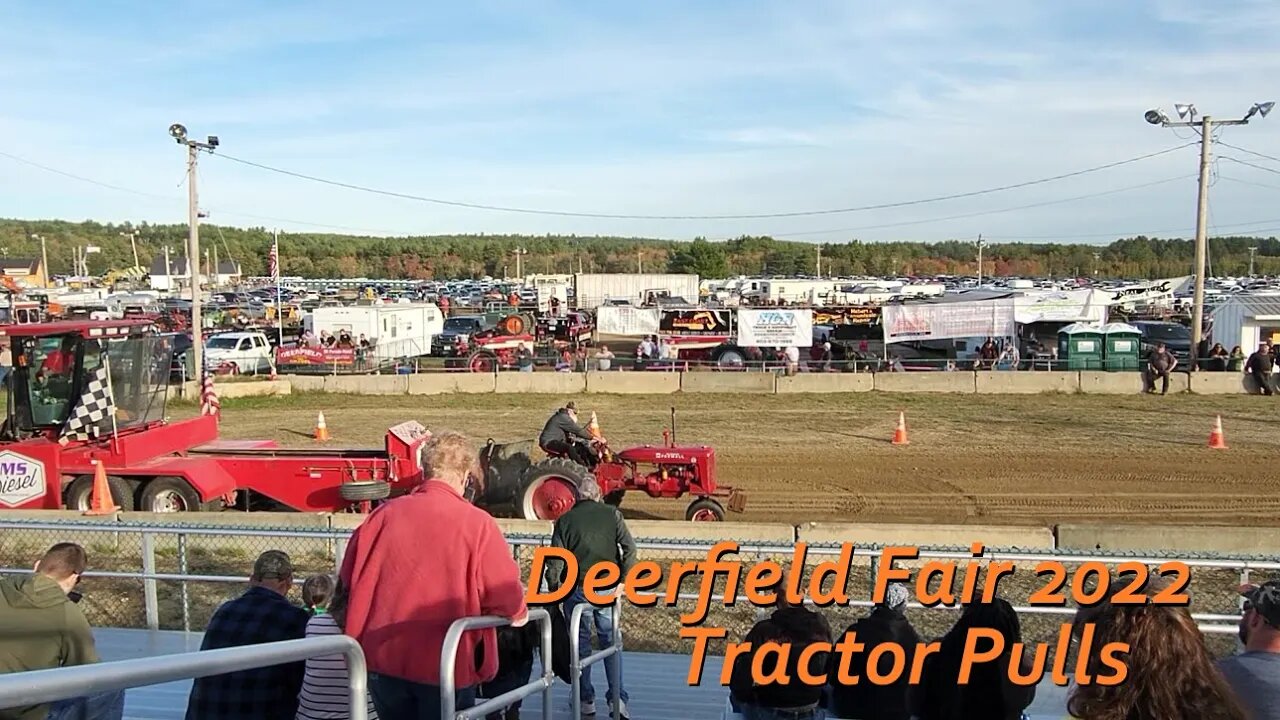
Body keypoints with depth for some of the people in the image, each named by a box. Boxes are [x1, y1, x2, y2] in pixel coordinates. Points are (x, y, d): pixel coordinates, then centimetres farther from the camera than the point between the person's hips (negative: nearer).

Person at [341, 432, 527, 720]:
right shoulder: (476, 523, -12)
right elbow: (504, 593, -12)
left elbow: (349, 578, 9)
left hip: (383, 660, 4)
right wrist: (518, 614, 11)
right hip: (445, 666, -3)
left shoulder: (384, 513, -2)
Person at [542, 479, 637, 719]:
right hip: (607, 588, 1)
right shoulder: (612, 514, 2)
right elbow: (630, 547, -2)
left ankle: (586, 700, 17)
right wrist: (624, 578, 8)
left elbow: (555, 561, -4)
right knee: (611, 642, 11)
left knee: (580, 643, 12)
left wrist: (553, 591, 7)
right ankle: (617, 698, 4)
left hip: (577, 589, -1)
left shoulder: (565, 520, -1)